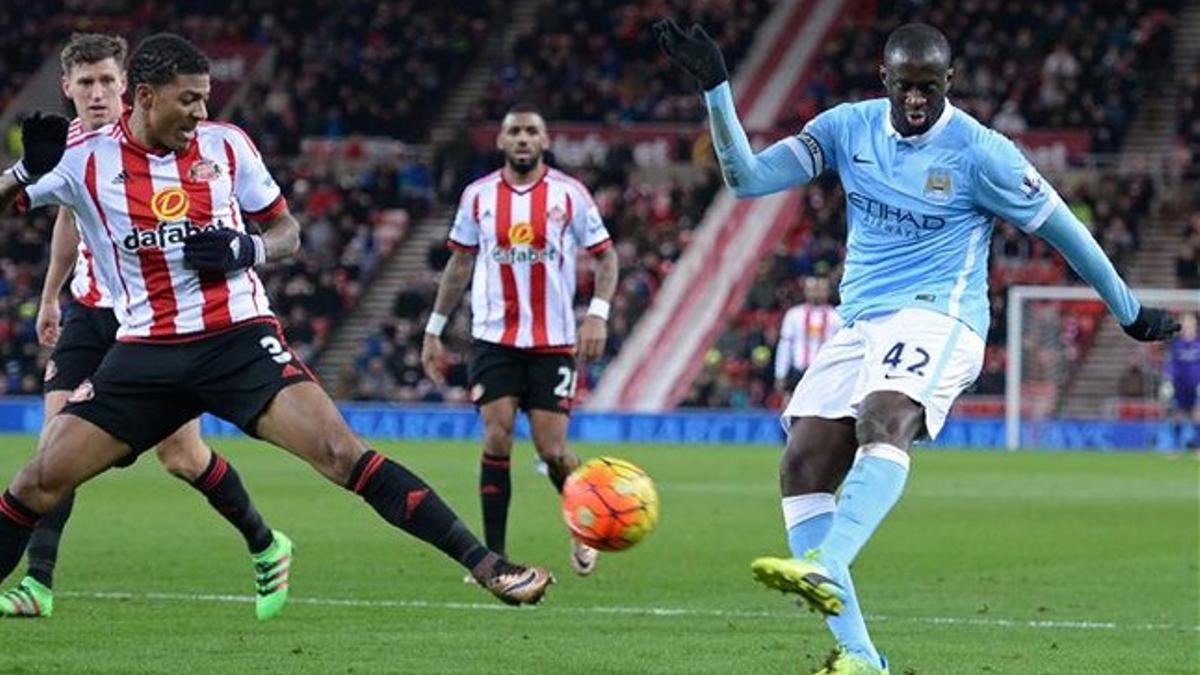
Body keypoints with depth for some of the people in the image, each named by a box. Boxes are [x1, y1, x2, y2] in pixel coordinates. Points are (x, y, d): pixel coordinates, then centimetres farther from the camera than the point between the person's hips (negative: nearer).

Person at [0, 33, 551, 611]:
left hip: (239, 340, -1)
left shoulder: (225, 145, 1)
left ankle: (483, 564, -17)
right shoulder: (84, 158, -4)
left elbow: (287, 231, 11)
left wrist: (249, 249, -11)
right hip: (145, 353, 1)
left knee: (341, 453, -17)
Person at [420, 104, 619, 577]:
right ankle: (494, 554, -7)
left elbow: (604, 255, 5)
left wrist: (598, 313, -10)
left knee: (553, 452, -5)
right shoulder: (478, 195, 5)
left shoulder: (569, 194, 0)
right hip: (494, 338, 1)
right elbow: (459, 264, 14)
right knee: (497, 436, -13)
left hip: (553, 341, -1)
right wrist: (434, 330, 13)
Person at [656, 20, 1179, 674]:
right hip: (858, 321, 6)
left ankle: (823, 569, -57)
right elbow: (748, 177, 3)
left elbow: (1062, 228, 4)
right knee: (801, 466, -11)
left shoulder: (979, 152, -6)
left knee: (883, 422, -36)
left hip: (937, 317, -5)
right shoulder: (847, 127, 7)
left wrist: (1129, 312, 13)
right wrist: (715, 88, -8)